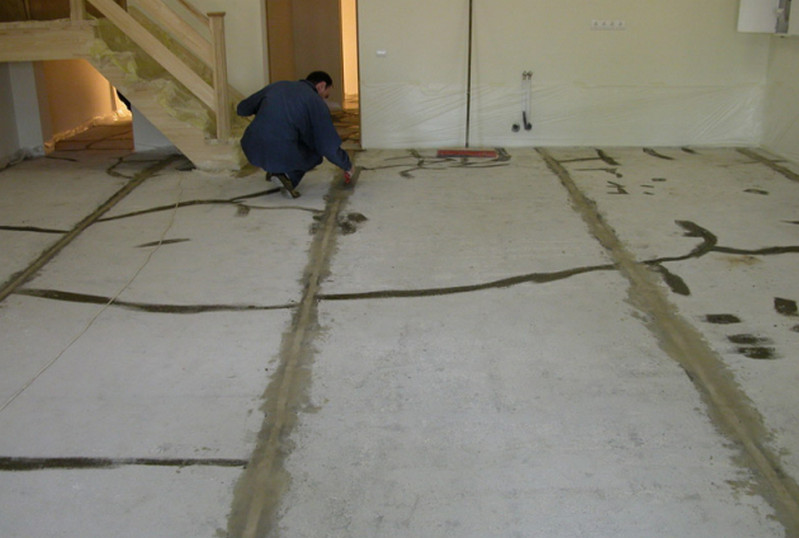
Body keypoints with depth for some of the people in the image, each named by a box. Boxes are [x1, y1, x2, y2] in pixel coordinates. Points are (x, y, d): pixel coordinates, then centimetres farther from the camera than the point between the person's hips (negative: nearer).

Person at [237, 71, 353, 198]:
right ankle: (289, 175, -2)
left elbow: (241, 109, 25)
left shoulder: (277, 85, 18)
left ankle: (274, 170, 24)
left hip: (251, 151, 6)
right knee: (316, 152, 22)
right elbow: (330, 147, 4)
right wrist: (347, 166, 22)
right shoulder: (317, 103, 5)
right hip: (283, 156, -6)